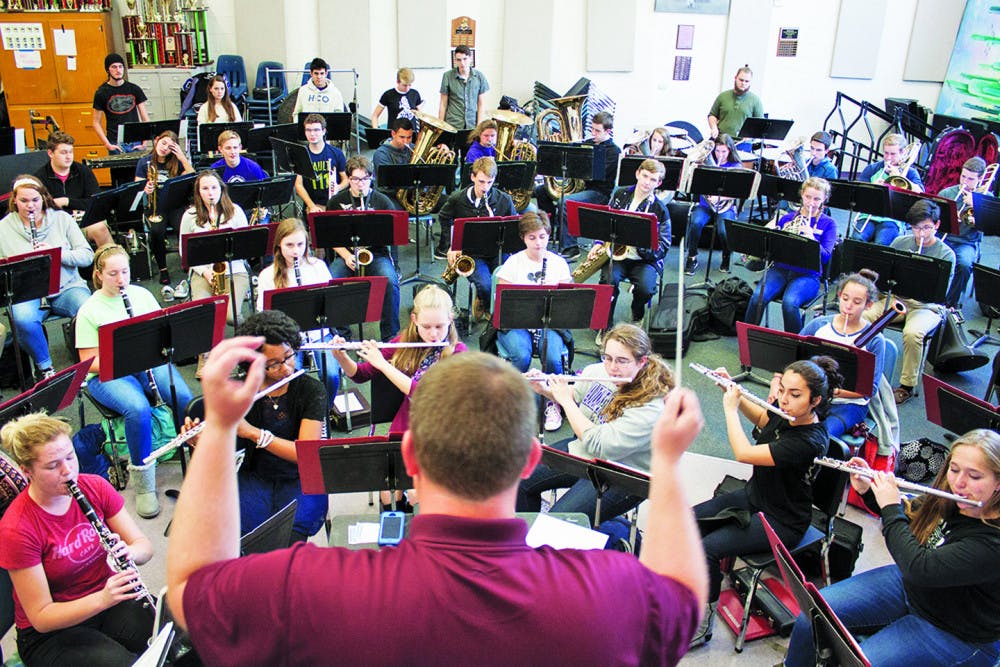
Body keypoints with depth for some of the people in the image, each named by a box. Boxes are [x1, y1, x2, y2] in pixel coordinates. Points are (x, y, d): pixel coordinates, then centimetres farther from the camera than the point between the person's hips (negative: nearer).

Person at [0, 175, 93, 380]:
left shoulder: (62, 219, 8)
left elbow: (87, 256, 2)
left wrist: (57, 253, -15)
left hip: (67, 287, 0)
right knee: (23, 319, -35)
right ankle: (44, 366, -8)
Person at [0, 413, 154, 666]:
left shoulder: (95, 487, -7)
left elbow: (144, 545, -1)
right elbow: (40, 618, -16)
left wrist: (130, 552, -26)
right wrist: (102, 599, -33)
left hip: (109, 596, 4)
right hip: (49, 634, -3)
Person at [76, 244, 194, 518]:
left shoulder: (142, 295, 10)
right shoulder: (89, 311, -1)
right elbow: (89, 361, -4)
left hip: (151, 363, 3)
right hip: (108, 374, -3)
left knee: (185, 398, -28)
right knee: (138, 409, -35)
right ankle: (143, 483, -18)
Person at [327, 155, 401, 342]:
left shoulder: (382, 201, 5)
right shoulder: (337, 201, 8)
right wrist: (346, 256, -11)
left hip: (377, 254, -1)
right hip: (346, 254, 1)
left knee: (390, 282, -31)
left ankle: (390, 334, -17)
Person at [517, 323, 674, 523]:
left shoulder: (651, 408, -29)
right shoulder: (599, 371, -9)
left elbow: (598, 446, -31)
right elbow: (575, 396, 14)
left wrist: (565, 400, -24)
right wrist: (544, 389, -5)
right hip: (580, 450, 7)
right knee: (521, 479, 2)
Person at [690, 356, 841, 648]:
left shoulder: (810, 440, -31)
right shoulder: (786, 414, -7)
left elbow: (744, 453, -35)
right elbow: (760, 418, 19)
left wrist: (730, 407, -23)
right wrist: (734, 392, 4)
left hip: (781, 522, -8)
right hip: (754, 497, 9)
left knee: (708, 547, -22)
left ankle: (703, 625, -2)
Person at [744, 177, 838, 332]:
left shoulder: (828, 223, 5)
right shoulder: (786, 218, 13)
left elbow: (825, 257, -5)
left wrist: (811, 237, -21)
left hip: (807, 275, -2)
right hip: (780, 269, 3)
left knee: (789, 303, -34)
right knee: (757, 297, -28)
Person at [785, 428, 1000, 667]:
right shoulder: (949, 498, -10)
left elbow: (921, 569, -38)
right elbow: (910, 514, 12)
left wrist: (891, 507, -27)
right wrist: (867, 490, -4)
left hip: (955, 635, -7)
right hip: (909, 584, 7)